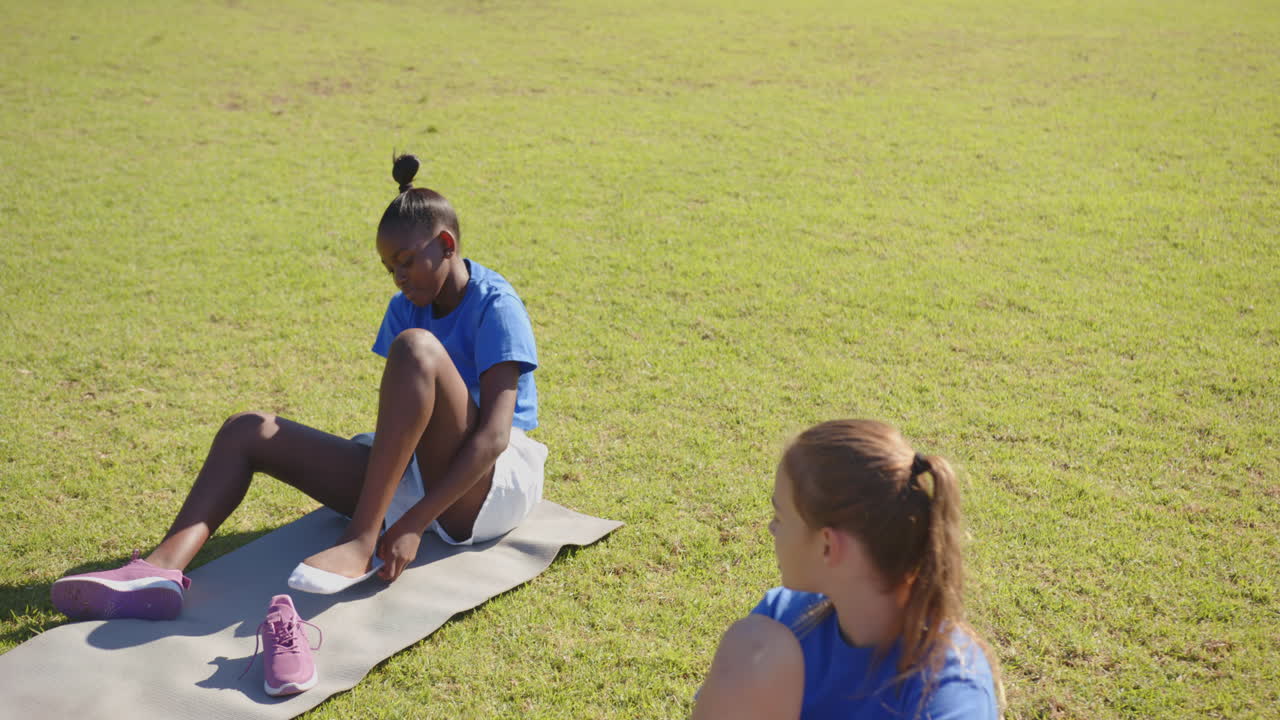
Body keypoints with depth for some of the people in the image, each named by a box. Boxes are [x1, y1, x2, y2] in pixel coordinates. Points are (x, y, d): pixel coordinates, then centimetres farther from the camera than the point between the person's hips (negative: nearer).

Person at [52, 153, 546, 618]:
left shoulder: (495, 307, -11)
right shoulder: (407, 307, 12)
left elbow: (493, 436, -21)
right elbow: (399, 417, 13)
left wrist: (413, 523, -26)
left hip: (490, 489, -7)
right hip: (411, 479, 8)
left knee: (416, 347, -33)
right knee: (248, 432, -1)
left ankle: (362, 542, -30)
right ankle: (163, 570, -24)